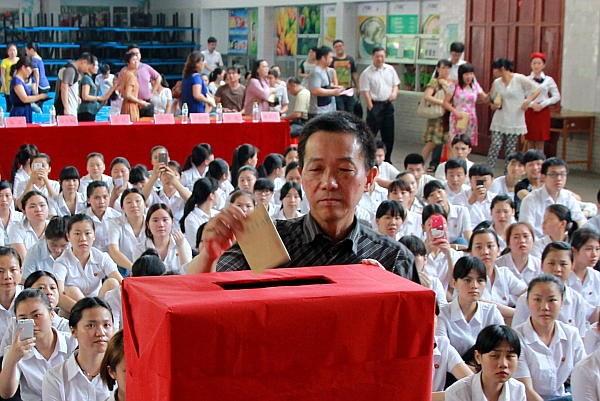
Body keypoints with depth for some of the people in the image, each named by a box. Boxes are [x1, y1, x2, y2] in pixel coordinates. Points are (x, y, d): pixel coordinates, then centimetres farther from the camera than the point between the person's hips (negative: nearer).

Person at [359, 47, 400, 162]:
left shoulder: (390, 69, 7)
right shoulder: (367, 73, -8)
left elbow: (395, 84, 15)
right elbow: (366, 92, -10)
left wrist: (394, 93, -8)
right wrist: (371, 109, -15)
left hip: (388, 105, 5)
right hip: (375, 105, -5)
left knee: (388, 135, 11)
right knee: (371, 135, -5)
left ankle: (387, 160, 22)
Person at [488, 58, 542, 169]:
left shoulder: (519, 79, -6)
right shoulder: (496, 82, 7)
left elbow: (538, 89, -6)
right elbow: (492, 102, 14)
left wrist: (528, 102, -17)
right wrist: (494, 105, -9)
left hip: (515, 120, -3)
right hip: (500, 120, 3)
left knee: (511, 149, 2)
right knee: (495, 145, -7)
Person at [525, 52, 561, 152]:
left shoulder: (548, 80, 4)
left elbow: (557, 97, 3)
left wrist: (543, 104, -8)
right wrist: (531, 104, -13)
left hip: (543, 112, -1)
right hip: (529, 111, 1)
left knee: (540, 144, -1)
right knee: (530, 142, 3)